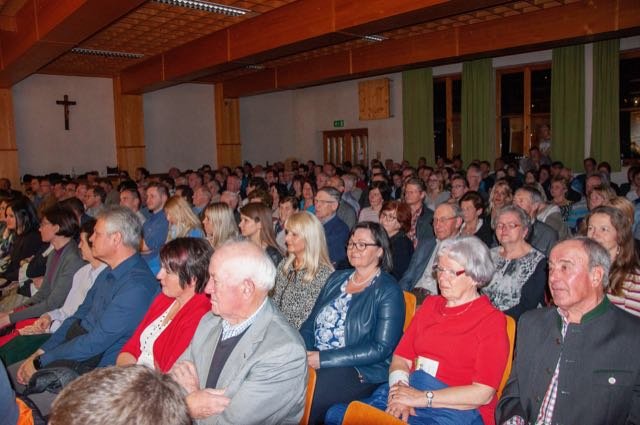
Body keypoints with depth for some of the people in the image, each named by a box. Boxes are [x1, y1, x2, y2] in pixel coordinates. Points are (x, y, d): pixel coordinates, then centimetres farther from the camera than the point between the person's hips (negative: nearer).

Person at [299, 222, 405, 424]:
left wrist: (324, 359, -17)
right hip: (314, 360, 6)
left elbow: (381, 348, -13)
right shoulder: (337, 278, 15)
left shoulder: (388, 291, -5)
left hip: (361, 370, -5)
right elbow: (311, 322, 15)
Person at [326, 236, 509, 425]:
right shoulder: (431, 304, 18)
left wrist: (423, 398, -13)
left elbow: (483, 393, -9)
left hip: (455, 409, -6)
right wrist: (400, 395, -8)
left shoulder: (492, 320, -1)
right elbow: (401, 358, 12)